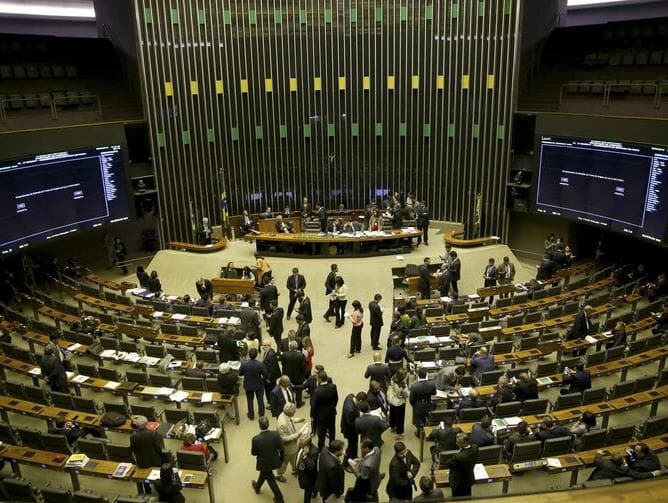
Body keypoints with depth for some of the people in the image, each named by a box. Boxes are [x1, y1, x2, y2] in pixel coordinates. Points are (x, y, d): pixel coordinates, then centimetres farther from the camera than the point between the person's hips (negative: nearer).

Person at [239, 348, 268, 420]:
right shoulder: (260, 364, -26)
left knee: (250, 400, 21)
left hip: (248, 386, 1)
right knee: (260, 400, 21)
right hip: (259, 385, -1)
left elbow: (240, 373, -8)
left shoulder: (244, 364, -24)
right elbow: (266, 375, -17)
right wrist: (263, 381, 5)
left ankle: (251, 415, 34)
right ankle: (262, 414, 36)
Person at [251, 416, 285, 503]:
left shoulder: (255, 439, -29)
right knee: (264, 473, 32)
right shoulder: (276, 435, -25)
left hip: (264, 463, -3)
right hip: (274, 461, 3)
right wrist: (282, 459, 4)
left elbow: (253, 453, -13)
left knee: (271, 480, 21)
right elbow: (281, 449, -14)